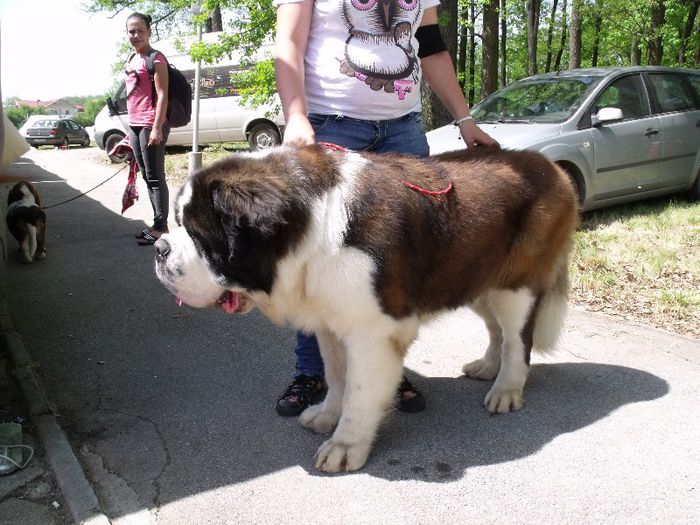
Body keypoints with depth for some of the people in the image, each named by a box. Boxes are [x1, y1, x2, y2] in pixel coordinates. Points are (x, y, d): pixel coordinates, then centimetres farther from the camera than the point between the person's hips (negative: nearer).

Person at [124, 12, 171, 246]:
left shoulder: (155, 58, -7)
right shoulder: (132, 59, 18)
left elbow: (162, 95, -13)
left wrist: (157, 128, -20)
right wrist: (131, 126, 20)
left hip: (151, 125, -9)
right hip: (135, 125, 9)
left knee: (155, 177, -7)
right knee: (147, 177, 9)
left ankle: (161, 227, -4)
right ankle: (157, 223, 14)